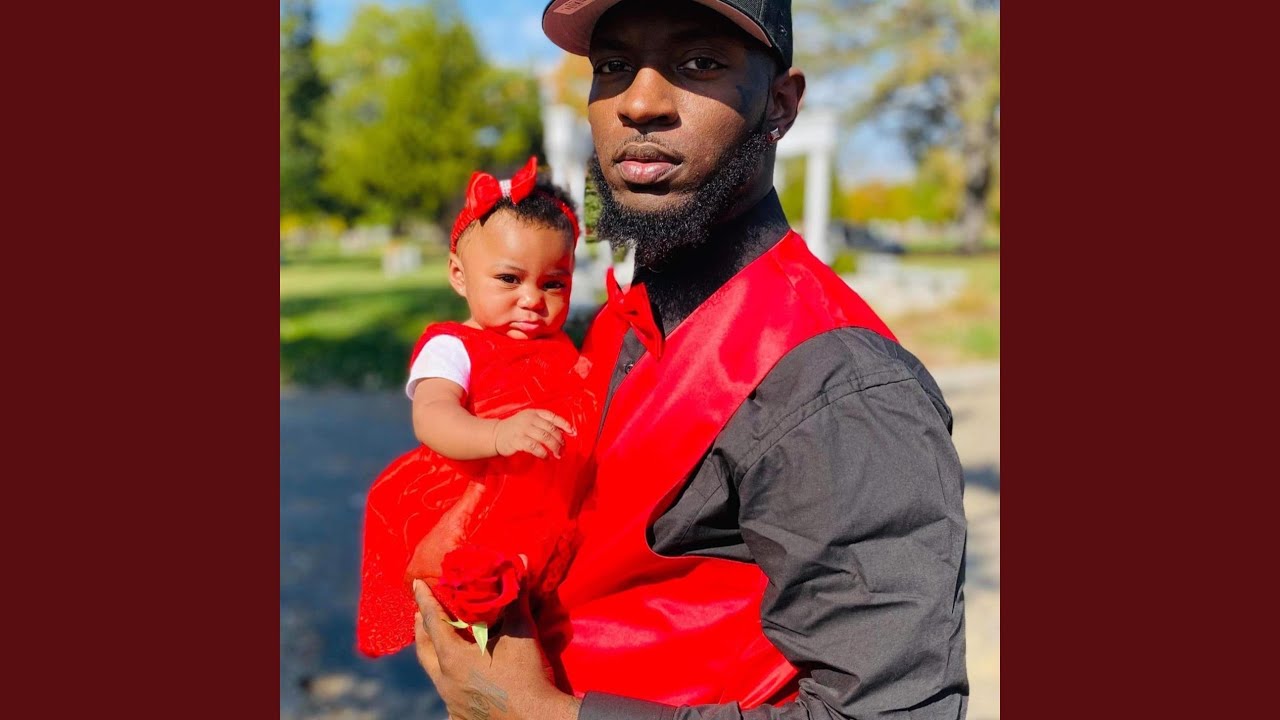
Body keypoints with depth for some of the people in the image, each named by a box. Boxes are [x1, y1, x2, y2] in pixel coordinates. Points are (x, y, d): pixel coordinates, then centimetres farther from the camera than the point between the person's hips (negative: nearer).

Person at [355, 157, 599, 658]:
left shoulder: (562, 348, 25)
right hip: (476, 500, -8)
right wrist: (497, 434, -38)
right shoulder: (452, 348, 2)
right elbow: (431, 418, -18)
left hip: (561, 508, 9)